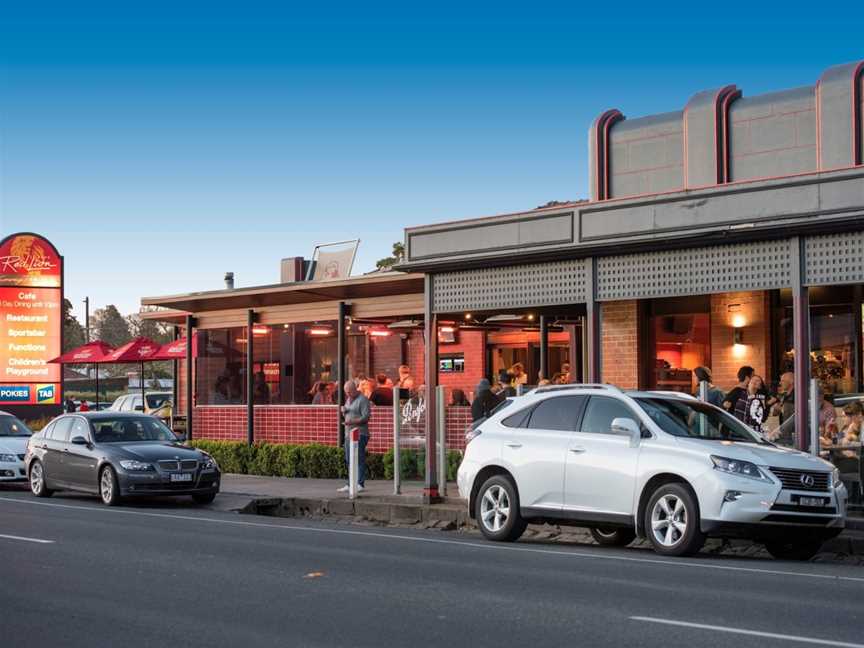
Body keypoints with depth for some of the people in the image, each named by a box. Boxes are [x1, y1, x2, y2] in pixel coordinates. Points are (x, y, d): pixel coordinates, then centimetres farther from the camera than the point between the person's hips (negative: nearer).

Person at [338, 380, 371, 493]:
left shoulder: (363, 400, -7)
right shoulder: (348, 399, 19)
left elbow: (366, 417, -15)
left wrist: (352, 421, -24)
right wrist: (343, 411, 5)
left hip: (360, 434, -9)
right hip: (349, 433, 9)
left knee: (359, 459, -10)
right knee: (349, 460, 8)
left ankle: (360, 484, -10)